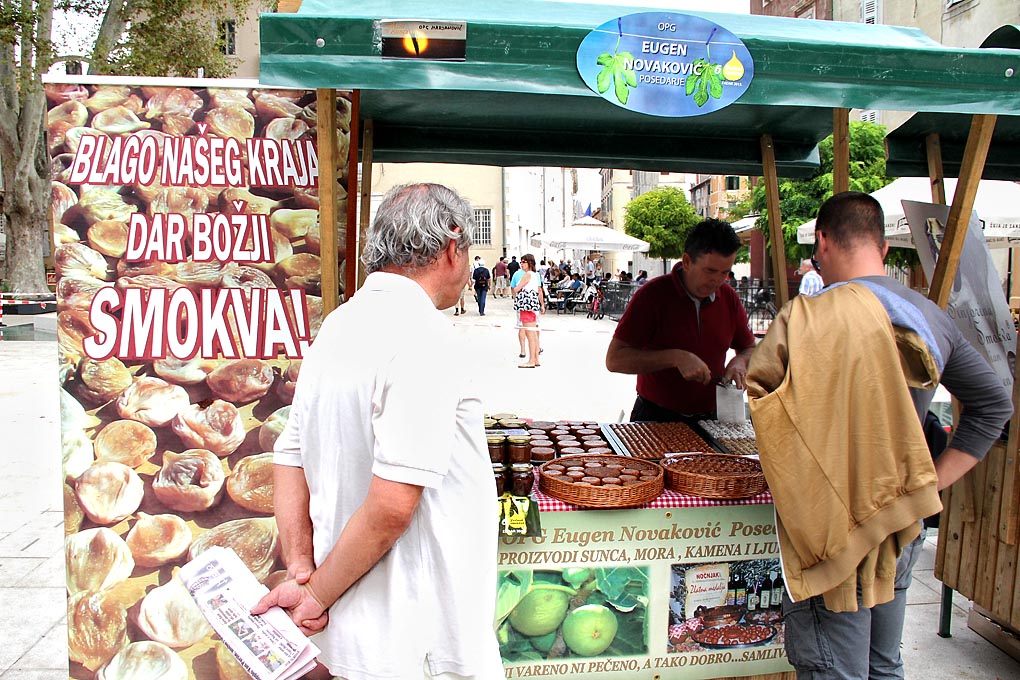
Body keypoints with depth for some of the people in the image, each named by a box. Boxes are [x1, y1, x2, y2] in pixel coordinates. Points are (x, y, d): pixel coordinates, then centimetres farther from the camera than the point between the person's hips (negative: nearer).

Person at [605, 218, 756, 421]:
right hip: (656, 418, -3)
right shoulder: (653, 294, -10)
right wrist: (675, 358, -22)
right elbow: (614, 360, -15)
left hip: (710, 419, 3)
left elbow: (750, 349, 20)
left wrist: (739, 362, -4)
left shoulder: (728, 297, 5)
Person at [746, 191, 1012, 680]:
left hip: (833, 526, -7)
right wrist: (934, 480, 10)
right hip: (902, 529, 7)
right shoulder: (934, 318, 4)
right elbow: (994, 404, 12)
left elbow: (756, 384, -8)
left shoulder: (806, 317, -19)